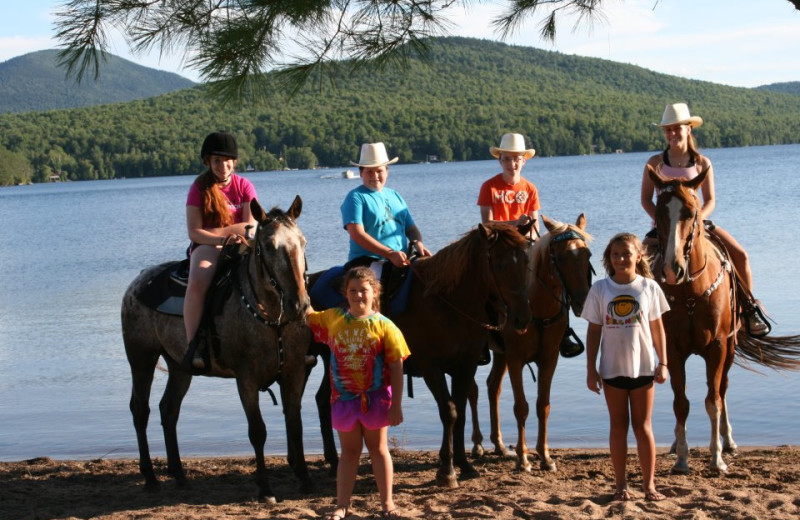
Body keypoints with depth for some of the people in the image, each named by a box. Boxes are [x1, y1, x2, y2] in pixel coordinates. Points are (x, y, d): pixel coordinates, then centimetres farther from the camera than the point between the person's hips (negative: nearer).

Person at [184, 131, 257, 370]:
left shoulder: (244, 186, 7)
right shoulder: (199, 188, 2)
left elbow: (251, 226, -3)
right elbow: (194, 232, -5)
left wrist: (216, 231, -11)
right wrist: (221, 240, -21)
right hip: (207, 247, -2)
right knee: (197, 282, -35)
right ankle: (193, 346, -32)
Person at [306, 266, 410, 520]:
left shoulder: (384, 326, -11)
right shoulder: (333, 318, 0)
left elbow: (396, 368, -10)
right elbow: (308, 316, 16)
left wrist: (396, 405, -12)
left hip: (375, 398, -2)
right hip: (343, 398, 2)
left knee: (378, 449, 11)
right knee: (349, 451, 12)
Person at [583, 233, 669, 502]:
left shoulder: (649, 287, -2)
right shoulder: (600, 289, -2)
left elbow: (657, 328, 3)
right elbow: (594, 330, 1)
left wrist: (662, 363, -1)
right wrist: (591, 369, -2)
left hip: (643, 367, -1)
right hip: (612, 368, 1)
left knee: (643, 425, 5)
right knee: (618, 425, 8)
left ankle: (649, 484, 11)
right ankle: (620, 485, 15)